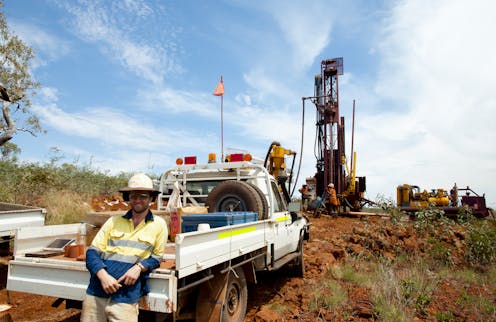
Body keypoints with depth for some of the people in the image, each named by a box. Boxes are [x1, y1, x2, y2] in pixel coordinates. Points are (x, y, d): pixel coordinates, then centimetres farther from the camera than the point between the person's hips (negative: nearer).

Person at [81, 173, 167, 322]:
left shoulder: (158, 224, 4)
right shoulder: (114, 221, 9)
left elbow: (156, 257, 9)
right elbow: (92, 252, 5)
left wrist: (139, 267, -11)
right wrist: (103, 275, -13)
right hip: (96, 292, 2)